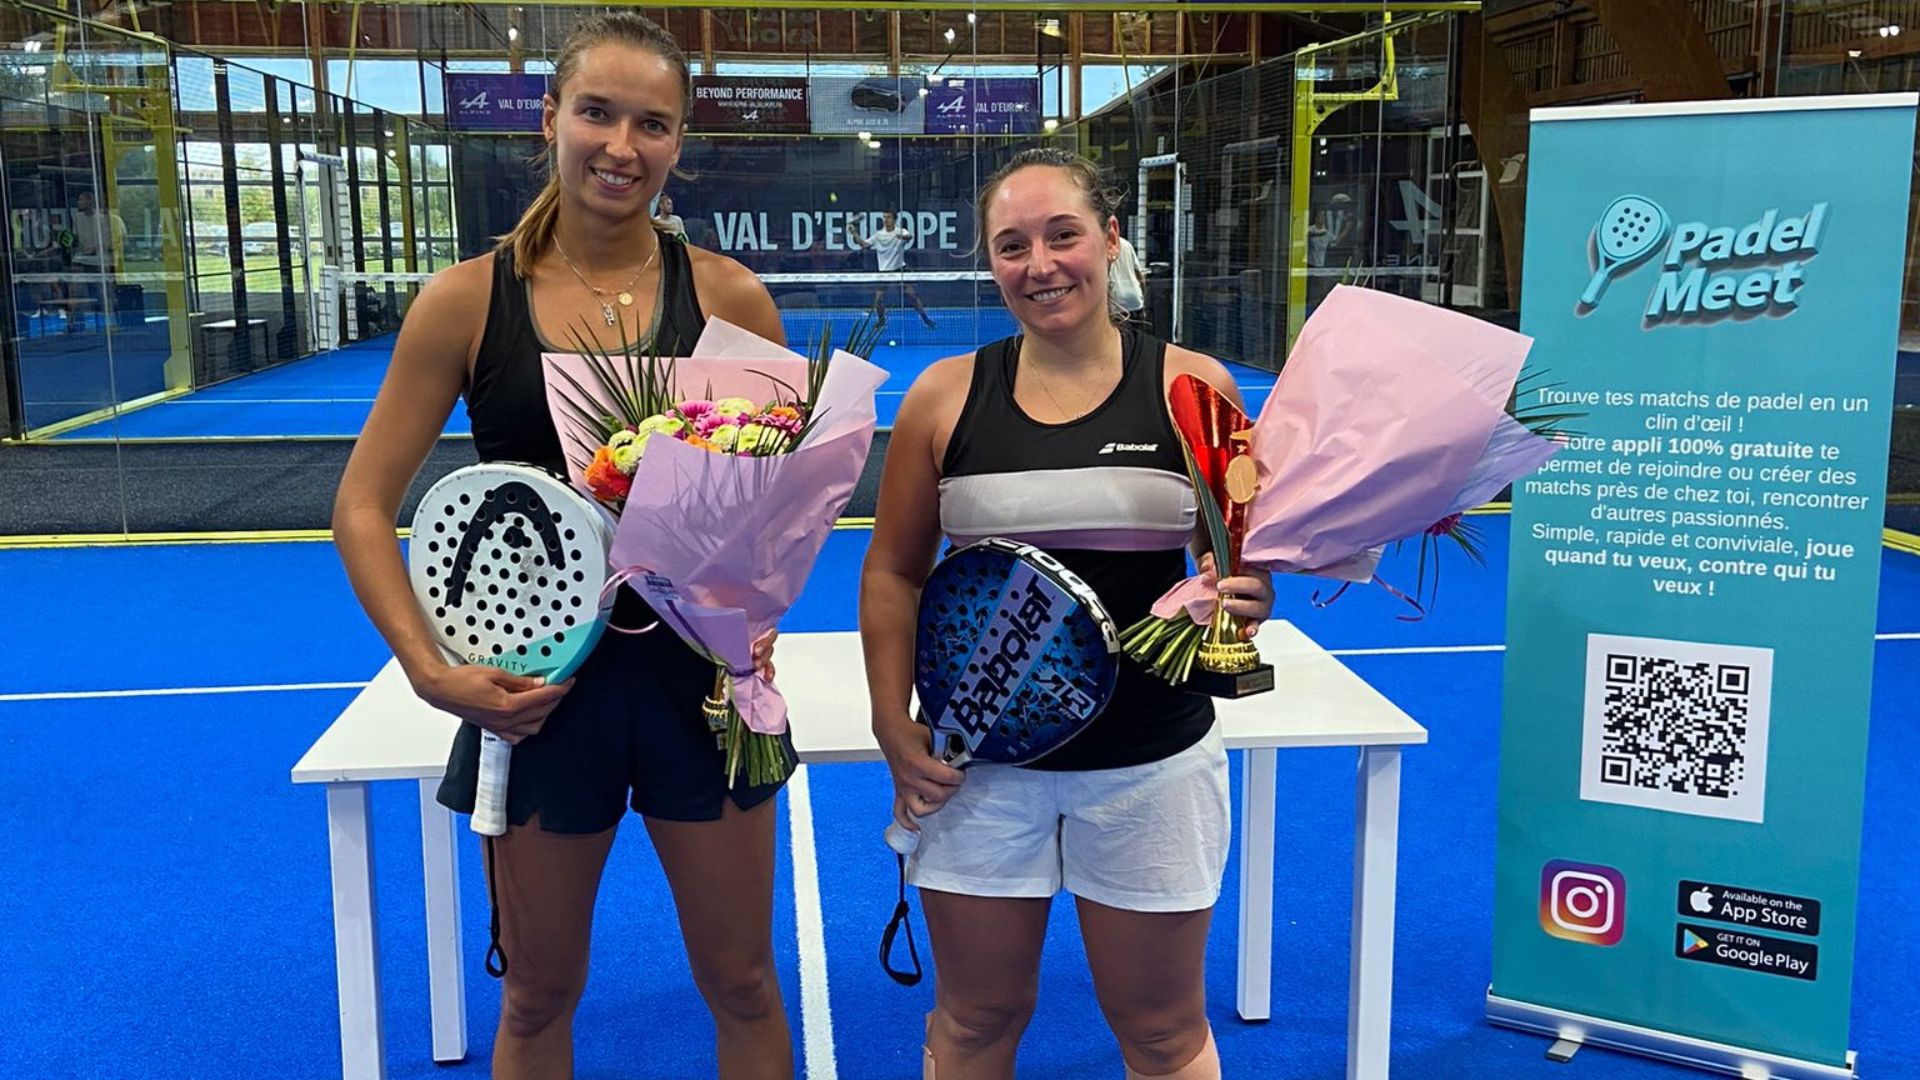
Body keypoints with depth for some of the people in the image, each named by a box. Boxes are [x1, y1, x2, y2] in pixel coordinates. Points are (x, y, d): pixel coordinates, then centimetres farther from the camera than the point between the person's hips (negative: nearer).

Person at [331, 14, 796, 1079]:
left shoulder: (727, 295, -5)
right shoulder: (468, 299, -5)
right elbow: (362, 506, -2)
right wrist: (430, 670, -13)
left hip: (699, 672, 0)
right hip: (536, 684, 0)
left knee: (742, 985, 13)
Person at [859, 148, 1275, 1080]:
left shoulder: (1193, 387, -4)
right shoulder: (944, 397, -1)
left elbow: (1246, 564, 2)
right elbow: (893, 574, 6)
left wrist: (1243, 600, -20)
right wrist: (894, 731, -1)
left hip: (1152, 764, -1)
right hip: (978, 762, 1)